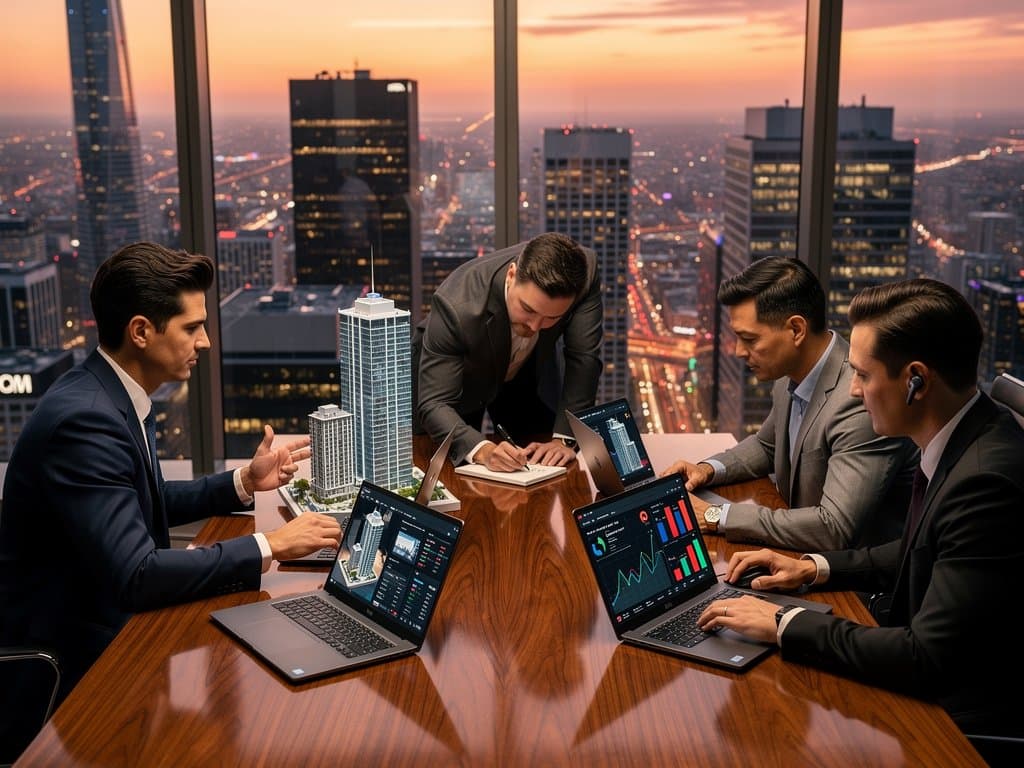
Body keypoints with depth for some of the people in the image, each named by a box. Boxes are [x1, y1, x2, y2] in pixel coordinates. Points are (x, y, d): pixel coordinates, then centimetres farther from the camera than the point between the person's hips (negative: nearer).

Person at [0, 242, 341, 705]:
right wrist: (268, 547, -25)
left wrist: (244, 483, 6)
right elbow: (136, 576, -30)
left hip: (105, 615, 8)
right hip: (75, 653, -8)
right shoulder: (84, 419, -26)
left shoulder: (110, 394, 2)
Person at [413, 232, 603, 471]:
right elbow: (435, 404, -40)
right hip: (454, 374, -3)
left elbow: (584, 358, -26)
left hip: (529, 373, 3)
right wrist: (483, 450, -57)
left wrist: (563, 438, -34)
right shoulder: (456, 307, -42)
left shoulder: (584, 272, -34)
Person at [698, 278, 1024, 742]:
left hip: (963, 717, -8)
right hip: (925, 685, 8)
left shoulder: (986, 481, -29)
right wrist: (814, 568, 6)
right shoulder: (958, 444, 0)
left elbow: (927, 659, -28)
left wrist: (784, 624, -21)